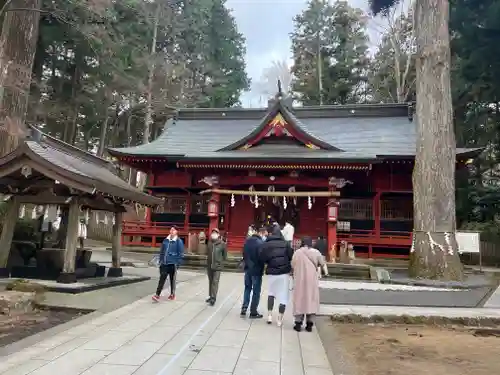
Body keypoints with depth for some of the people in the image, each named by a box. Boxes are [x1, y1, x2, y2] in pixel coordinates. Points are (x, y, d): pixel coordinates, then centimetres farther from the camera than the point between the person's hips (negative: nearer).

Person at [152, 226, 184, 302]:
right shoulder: (165, 240, 7)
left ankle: (172, 294, 23)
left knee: (172, 280, 10)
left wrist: (178, 263, -11)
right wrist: (160, 260, 9)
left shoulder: (179, 241, -7)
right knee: (162, 279, 0)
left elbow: (181, 254, -7)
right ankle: (157, 295, 1)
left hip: (172, 264, -3)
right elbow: (161, 251, 14)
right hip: (164, 263, 3)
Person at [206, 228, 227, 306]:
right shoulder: (209, 243, 0)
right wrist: (208, 259, 8)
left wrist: (220, 261, 2)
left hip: (217, 266, -5)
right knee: (210, 281, 16)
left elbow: (225, 255, -2)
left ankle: (213, 298, -4)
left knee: (215, 282, -7)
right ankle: (211, 296, 28)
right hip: (209, 265, 5)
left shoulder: (222, 244, -11)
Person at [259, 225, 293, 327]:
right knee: (283, 296, 8)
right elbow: (292, 257, -4)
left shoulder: (266, 244, -5)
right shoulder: (285, 244, -3)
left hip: (272, 273, 1)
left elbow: (262, 258, -10)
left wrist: (269, 263, 9)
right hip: (284, 273, -1)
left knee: (271, 293, 22)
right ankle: (280, 319, 10)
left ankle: (269, 315, 16)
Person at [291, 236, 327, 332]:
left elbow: (292, 266, -3)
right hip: (312, 280, 0)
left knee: (299, 300, 8)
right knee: (311, 300, 8)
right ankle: (309, 324, 10)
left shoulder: (297, 252, -6)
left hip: (299, 280, 0)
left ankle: (298, 323, 11)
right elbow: (322, 263, 3)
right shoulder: (316, 252, -5)